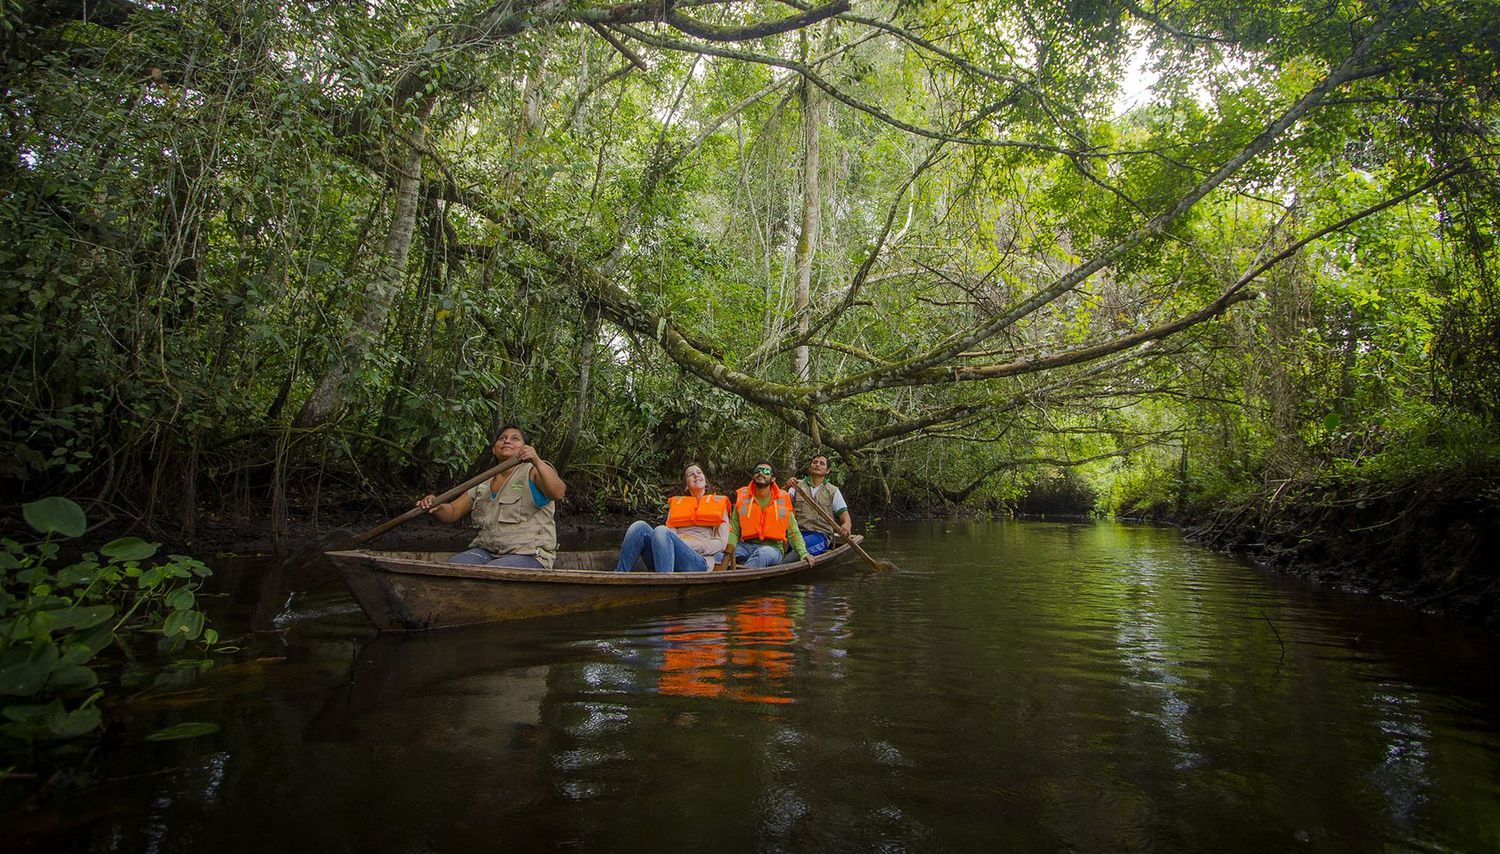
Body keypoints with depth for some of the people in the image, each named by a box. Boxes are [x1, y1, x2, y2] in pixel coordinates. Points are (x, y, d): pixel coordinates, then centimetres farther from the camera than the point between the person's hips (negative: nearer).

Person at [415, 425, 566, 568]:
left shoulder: (533, 471, -1)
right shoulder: (483, 485, 19)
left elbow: (558, 493, -21)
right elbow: (452, 512, 20)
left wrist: (537, 462, -36)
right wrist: (436, 507, -4)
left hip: (529, 553, -6)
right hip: (487, 551, 6)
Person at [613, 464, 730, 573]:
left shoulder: (719, 503, 20)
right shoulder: (677, 503, 28)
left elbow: (721, 542, 8)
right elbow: (671, 535, 13)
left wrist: (690, 545, -5)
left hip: (699, 561, -3)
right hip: (671, 558, 3)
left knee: (661, 531, -32)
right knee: (640, 526, -22)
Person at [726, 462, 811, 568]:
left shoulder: (783, 501, 7)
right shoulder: (742, 498, 8)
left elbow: (793, 532, 10)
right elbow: (734, 531, 7)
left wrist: (803, 553, -6)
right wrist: (729, 549, -13)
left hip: (772, 548, -2)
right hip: (745, 546, 2)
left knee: (763, 553, -39)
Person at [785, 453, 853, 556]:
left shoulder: (833, 491, 15)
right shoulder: (798, 486, 15)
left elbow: (843, 512, 7)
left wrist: (847, 524, -16)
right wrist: (786, 488, -20)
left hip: (821, 535, -1)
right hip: (798, 532, 1)